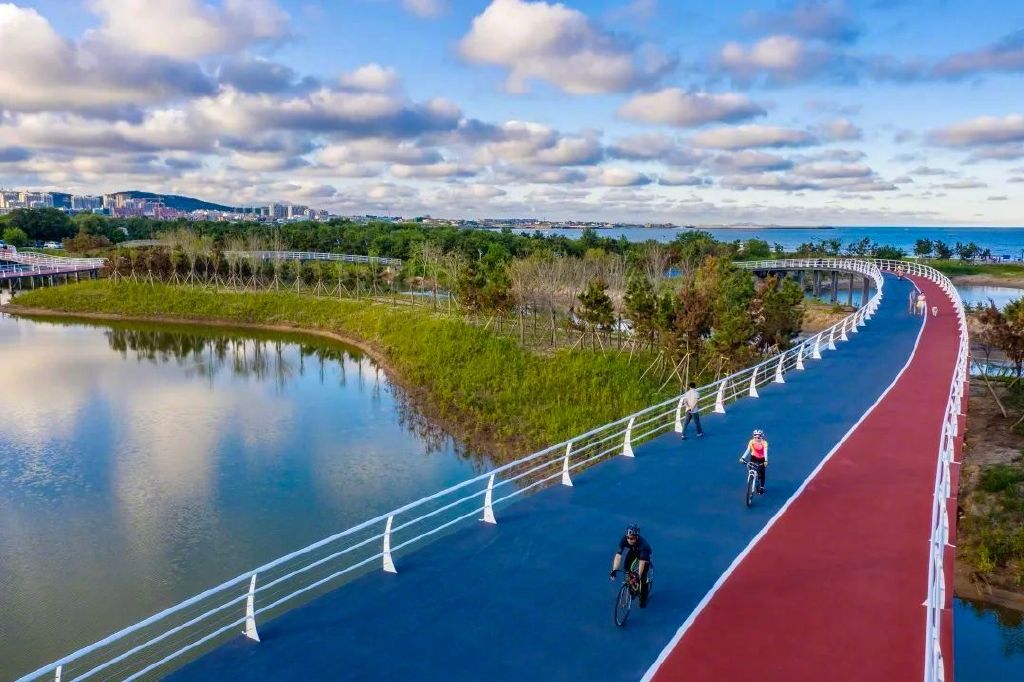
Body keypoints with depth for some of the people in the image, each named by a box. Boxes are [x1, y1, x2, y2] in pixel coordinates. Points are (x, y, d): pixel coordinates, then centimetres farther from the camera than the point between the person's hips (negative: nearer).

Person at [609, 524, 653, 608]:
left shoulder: (643, 543, -42)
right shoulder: (624, 539, -34)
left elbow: (642, 562, -44)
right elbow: (618, 555, -38)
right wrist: (614, 570, -48)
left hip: (644, 553, -4)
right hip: (633, 551, 4)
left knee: (643, 576, -9)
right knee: (626, 566, -15)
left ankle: (643, 599, 11)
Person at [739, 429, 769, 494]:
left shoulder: (764, 443, -24)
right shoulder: (752, 442, -20)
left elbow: (765, 452, -33)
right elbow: (747, 450, -25)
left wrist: (766, 461, -49)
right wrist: (743, 458, -39)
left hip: (761, 459, -1)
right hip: (754, 458, 1)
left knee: (762, 474, 3)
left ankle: (762, 487, 23)